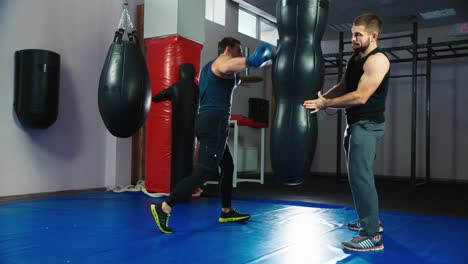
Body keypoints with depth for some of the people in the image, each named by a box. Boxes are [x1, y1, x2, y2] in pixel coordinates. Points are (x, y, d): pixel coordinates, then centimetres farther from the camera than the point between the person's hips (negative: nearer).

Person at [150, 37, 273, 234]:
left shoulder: (208, 67, 24)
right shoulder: (222, 61, -5)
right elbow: (225, 68, -33)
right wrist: (251, 60, -28)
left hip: (207, 121, 11)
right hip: (214, 122, -11)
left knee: (228, 166, 19)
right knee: (204, 172, -14)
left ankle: (227, 212, 26)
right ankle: (164, 208, -17)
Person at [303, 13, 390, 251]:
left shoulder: (377, 60, -16)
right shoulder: (355, 59, 14)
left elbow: (360, 96, -24)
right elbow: (342, 87, 17)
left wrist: (325, 104, -20)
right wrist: (320, 98, 0)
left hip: (367, 125, -10)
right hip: (355, 124, 10)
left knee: (360, 176, -13)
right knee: (357, 175, 17)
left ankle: (372, 235, -7)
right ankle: (369, 220, 32)